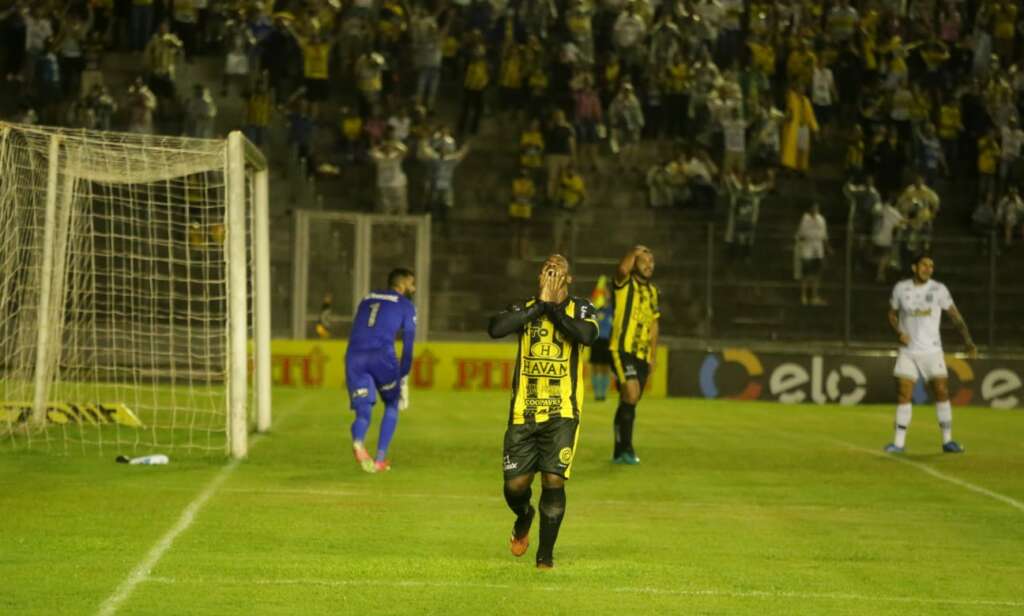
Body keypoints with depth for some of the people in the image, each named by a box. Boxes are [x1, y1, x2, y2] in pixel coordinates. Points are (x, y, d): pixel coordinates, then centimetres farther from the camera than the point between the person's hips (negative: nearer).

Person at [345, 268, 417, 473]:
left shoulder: (367, 300, 29)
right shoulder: (405, 306, 14)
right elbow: (408, 347, 9)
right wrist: (403, 380, 11)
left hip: (354, 356, 3)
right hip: (382, 355, -3)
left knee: (363, 413, 4)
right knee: (392, 404, 20)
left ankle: (358, 441, -32)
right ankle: (380, 459, 11)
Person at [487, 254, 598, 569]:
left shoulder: (580, 309, 3)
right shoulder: (526, 309, 7)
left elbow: (586, 335, -21)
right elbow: (495, 328, -14)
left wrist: (553, 307, -11)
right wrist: (540, 305, -13)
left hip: (562, 413, -2)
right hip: (523, 412, 2)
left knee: (553, 480, -11)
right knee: (515, 485, 1)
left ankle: (545, 553, 4)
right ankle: (524, 518, 37)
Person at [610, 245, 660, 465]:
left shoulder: (652, 291, 18)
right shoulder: (625, 284, -2)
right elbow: (623, 269, -28)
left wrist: (653, 356, 17)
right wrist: (635, 252, -13)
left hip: (642, 354, 7)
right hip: (623, 350, -7)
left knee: (629, 402, 11)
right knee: (631, 394, -22)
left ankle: (620, 452, 18)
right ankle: (626, 448, -18)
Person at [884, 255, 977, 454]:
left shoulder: (939, 289, -2)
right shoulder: (901, 288, 1)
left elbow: (956, 316, 1)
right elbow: (892, 314, 13)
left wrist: (968, 341, -10)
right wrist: (899, 332, -6)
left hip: (931, 350, 0)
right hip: (907, 350, 0)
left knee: (942, 391, -5)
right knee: (904, 393, -6)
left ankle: (947, 440, 4)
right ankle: (899, 442, -1)